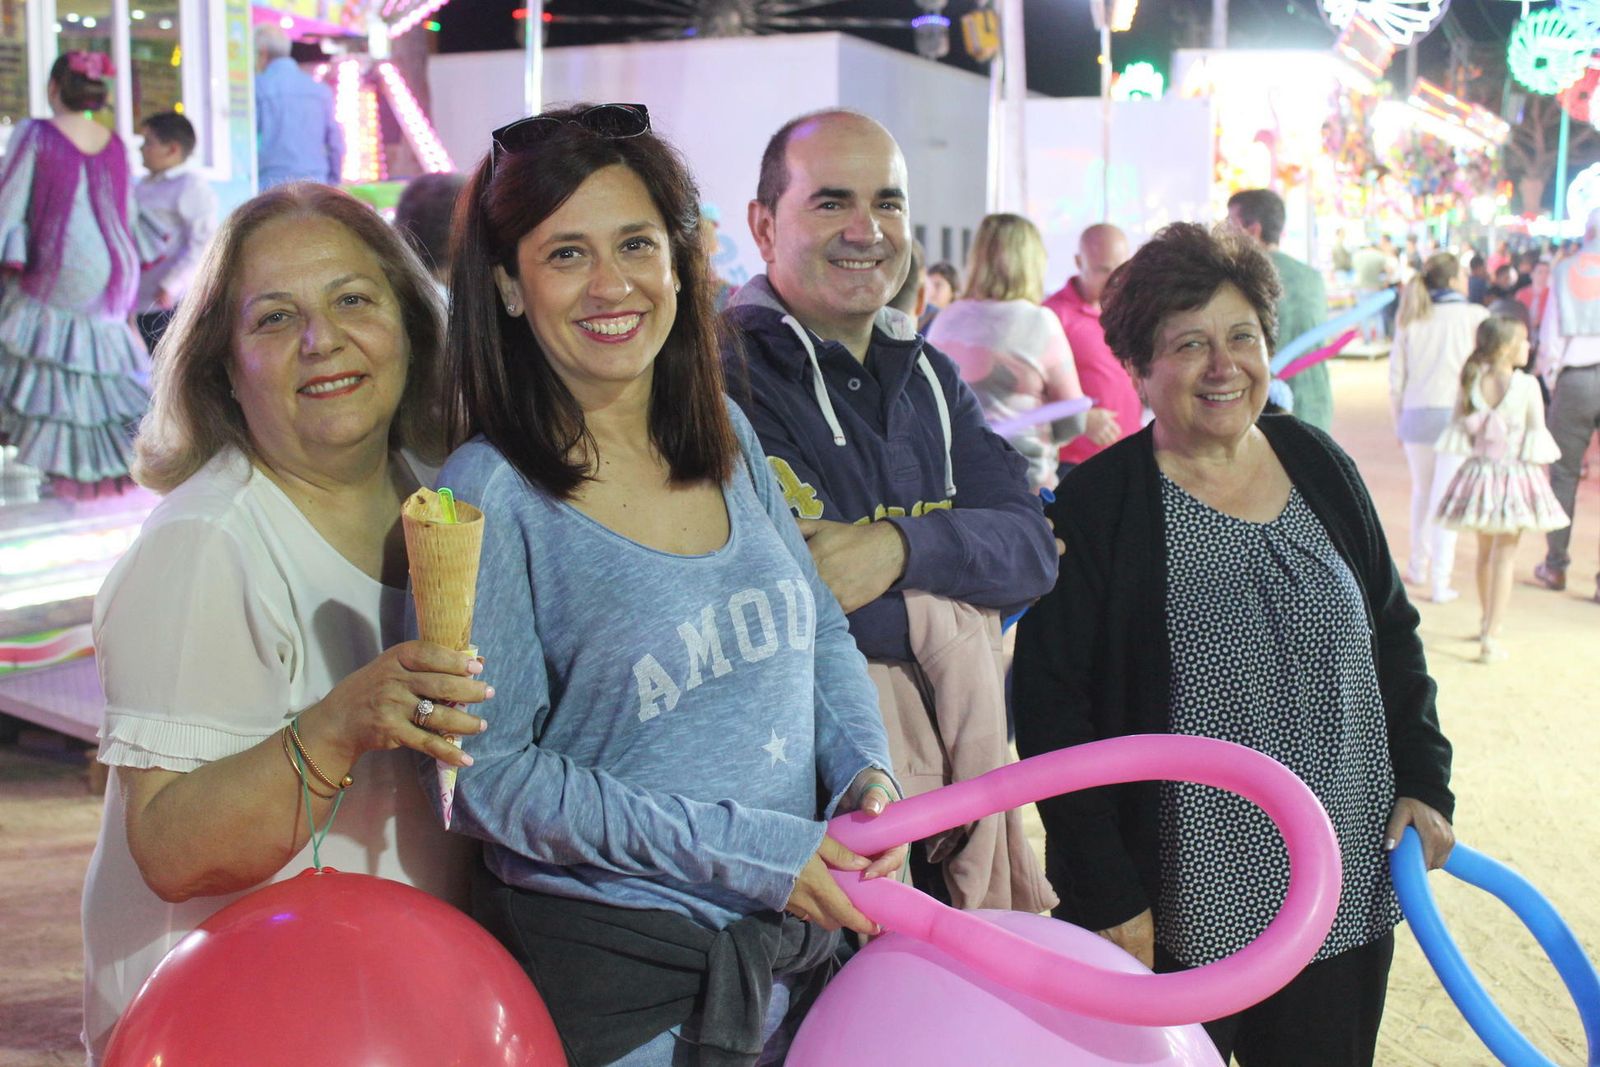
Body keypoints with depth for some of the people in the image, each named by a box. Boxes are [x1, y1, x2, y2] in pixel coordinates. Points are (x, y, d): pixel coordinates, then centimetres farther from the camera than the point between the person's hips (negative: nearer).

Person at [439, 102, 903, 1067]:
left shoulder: (729, 440, 3)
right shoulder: (489, 497, -15)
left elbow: (821, 633, 13)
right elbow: (490, 776, -15)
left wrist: (866, 772, -6)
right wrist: (742, 852, -19)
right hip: (619, 976, -5)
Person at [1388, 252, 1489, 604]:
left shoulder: (1411, 321, 8)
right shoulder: (1476, 316, -1)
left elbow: (1395, 381, 7)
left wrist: (1399, 423, 16)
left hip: (1417, 415, 3)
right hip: (1459, 414, -3)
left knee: (1422, 491, 21)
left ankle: (1418, 567, 31)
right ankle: (1440, 583, 0)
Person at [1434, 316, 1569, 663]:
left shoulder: (1471, 382, -2)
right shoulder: (1527, 386, -13)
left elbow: (1459, 426, 4)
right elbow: (1536, 436, -6)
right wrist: (1539, 474, 7)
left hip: (1478, 473, 4)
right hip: (1515, 476, -4)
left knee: (1484, 550, 20)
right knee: (1504, 555, 0)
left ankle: (1488, 623, 37)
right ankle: (1491, 638, -5)